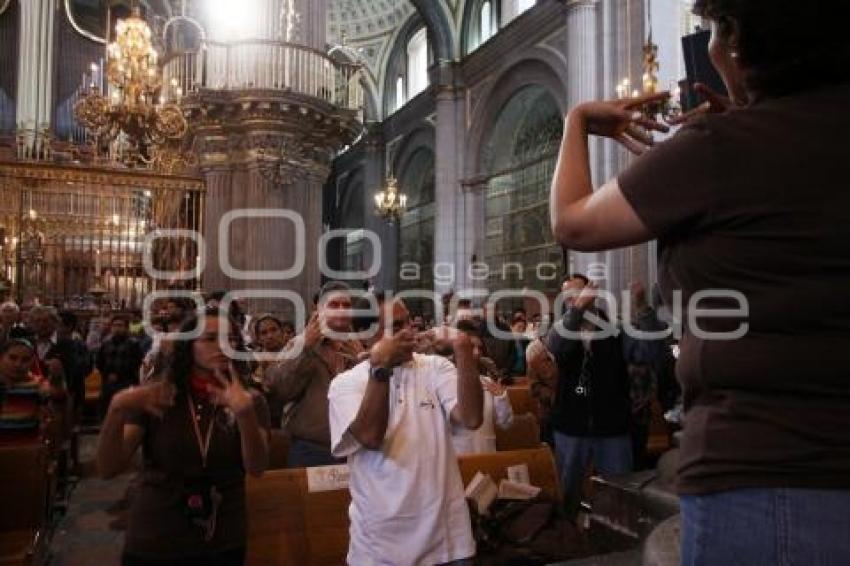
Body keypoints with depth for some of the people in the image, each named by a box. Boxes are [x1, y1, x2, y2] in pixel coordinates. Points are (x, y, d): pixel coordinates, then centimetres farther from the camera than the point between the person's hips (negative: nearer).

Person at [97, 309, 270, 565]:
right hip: (153, 543, 0)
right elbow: (108, 470, -10)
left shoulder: (250, 399, -6)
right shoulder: (154, 397, -7)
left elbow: (256, 468, -18)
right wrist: (116, 410, -27)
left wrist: (245, 414, -36)